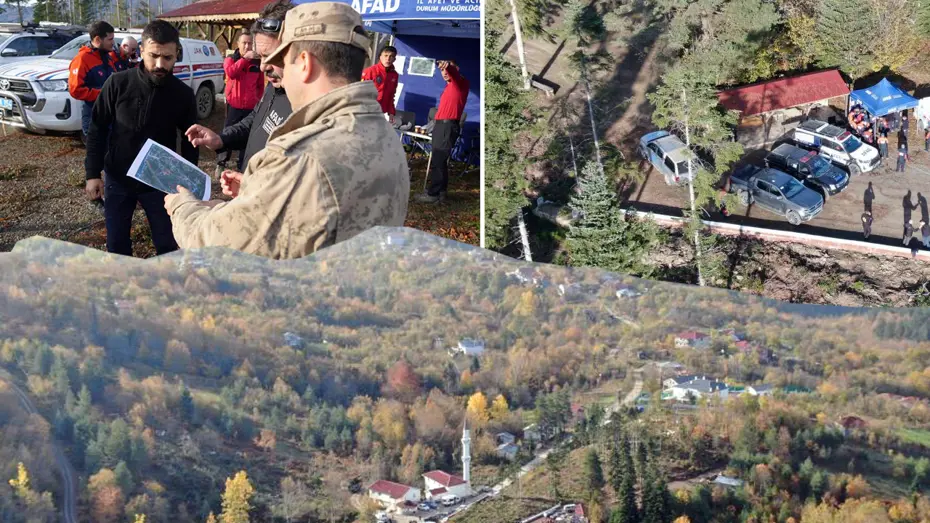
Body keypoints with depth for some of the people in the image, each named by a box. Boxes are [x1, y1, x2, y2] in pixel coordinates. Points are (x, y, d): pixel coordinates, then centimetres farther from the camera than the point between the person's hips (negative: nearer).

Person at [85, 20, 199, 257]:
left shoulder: (183, 94, -9)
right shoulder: (118, 84, -11)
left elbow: (190, 141, 2)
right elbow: (97, 130, -3)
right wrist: (92, 173, -6)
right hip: (117, 179, 1)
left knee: (168, 245, 7)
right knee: (116, 246, 13)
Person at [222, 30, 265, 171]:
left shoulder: (257, 62, 5)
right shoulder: (231, 59, 0)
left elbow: (261, 85, 13)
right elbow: (230, 73, -23)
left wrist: (259, 100, 12)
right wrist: (245, 58, -25)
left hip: (251, 106, 2)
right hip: (234, 105, -2)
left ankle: (241, 166, 18)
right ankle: (221, 163, 15)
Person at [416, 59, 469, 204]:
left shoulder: (461, 83, -6)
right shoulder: (449, 86, 22)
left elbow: (455, 74, -29)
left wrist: (448, 65, -49)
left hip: (448, 126, -10)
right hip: (440, 125, 10)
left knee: (437, 161, -11)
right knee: (440, 161, 11)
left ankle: (433, 194, -10)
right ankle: (440, 192, 15)